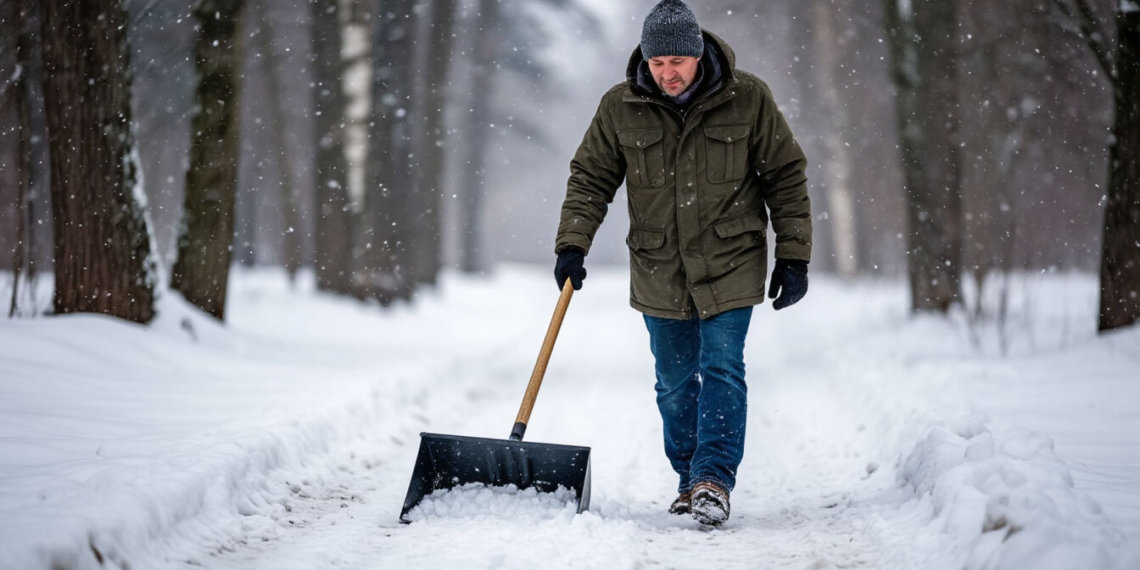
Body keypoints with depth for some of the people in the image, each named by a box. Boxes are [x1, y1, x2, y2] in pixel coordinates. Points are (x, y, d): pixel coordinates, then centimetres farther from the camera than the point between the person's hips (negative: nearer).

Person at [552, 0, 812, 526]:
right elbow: (590, 178, 3)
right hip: (659, 272, 2)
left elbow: (786, 177, -2)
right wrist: (572, 245, -10)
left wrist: (794, 257, -4)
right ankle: (689, 477, 26)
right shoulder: (620, 107, -4)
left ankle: (714, 479, -6)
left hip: (730, 268, -2)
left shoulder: (748, 98, -8)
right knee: (674, 382, 10)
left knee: (722, 370, -9)